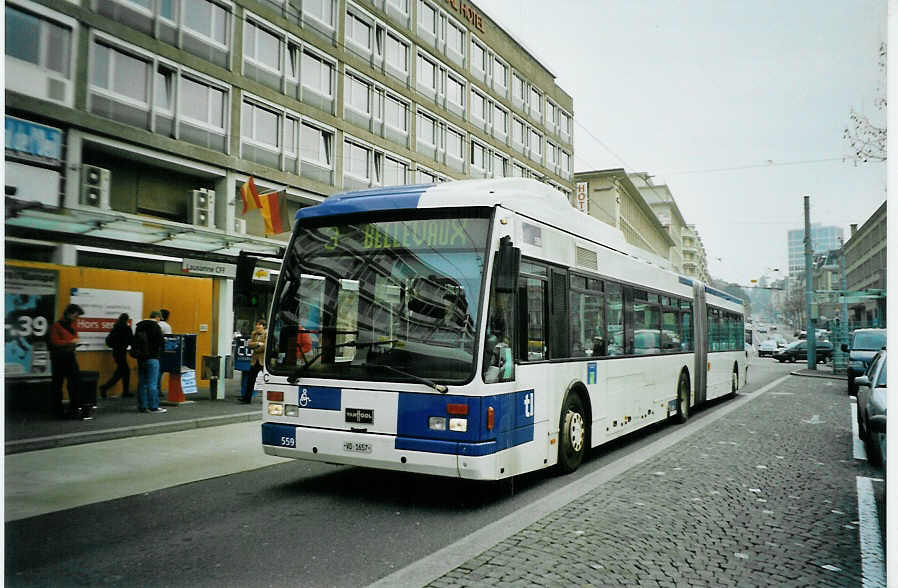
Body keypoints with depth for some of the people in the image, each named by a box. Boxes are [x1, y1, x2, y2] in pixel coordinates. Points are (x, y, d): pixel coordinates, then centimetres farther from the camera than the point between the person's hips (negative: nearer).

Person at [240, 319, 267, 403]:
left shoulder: (267, 334, -6)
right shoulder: (254, 333, 13)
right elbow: (249, 344, 3)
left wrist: (256, 349, -10)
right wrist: (258, 343, -14)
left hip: (264, 359, -6)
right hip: (255, 360, 6)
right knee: (250, 379, 5)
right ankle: (247, 398, 11)